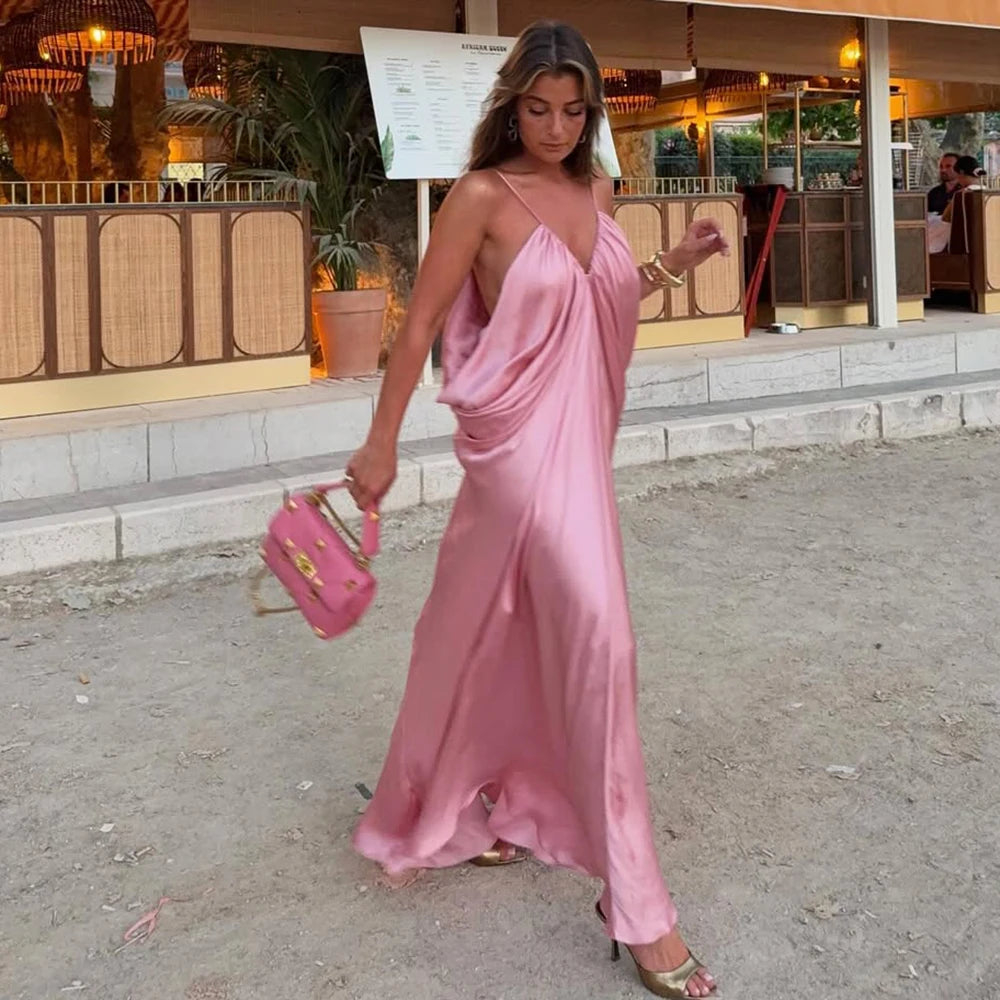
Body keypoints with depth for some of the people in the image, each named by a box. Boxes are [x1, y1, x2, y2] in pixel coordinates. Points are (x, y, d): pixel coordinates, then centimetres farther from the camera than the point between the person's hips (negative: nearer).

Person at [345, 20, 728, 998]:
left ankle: (471, 811, 37)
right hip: (522, 441, -7)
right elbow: (420, 323, -9)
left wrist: (676, 263, 6)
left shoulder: (595, 193, 10)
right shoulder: (483, 197, -11)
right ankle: (634, 900, -2)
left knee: (513, 636, 17)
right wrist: (382, 442, -8)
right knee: (597, 635, -11)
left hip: (579, 437, 7)